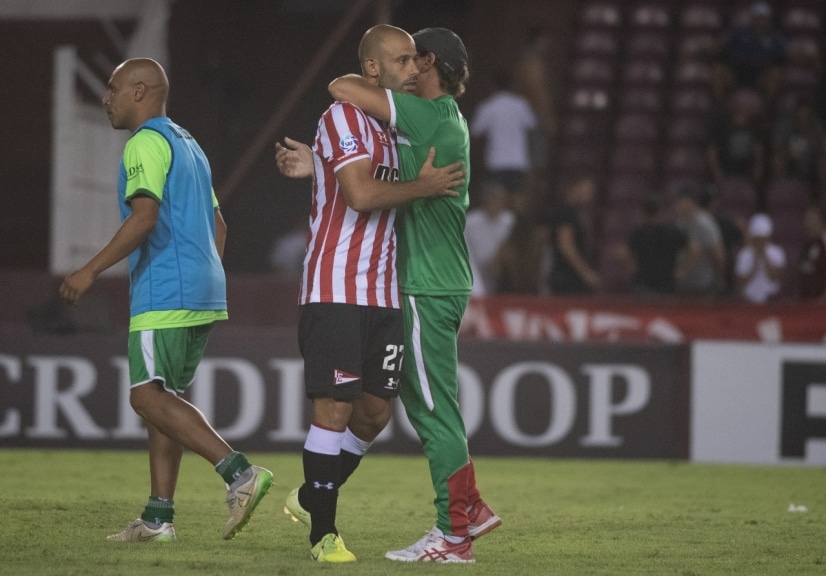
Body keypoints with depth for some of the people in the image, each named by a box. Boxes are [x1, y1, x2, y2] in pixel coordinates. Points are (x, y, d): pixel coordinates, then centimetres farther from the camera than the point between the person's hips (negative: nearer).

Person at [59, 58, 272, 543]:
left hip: (164, 293, -10)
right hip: (203, 293, 10)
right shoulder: (189, 145, 23)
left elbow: (145, 216, -20)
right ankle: (158, 518, 9)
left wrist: (91, 271, -19)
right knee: (164, 399, 11)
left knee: (149, 396, -13)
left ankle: (239, 472, -26)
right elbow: (218, 227, 25)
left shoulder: (147, 142, -8)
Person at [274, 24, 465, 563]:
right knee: (335, 406, -8)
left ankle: (312, 497, 28)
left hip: (386, 293, 8)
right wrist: (422, 187, -11)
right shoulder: (343, 118, -10)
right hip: (336, 290, -8)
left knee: (375, 412, 8)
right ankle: (323, 532, -2)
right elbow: (361, 195, -21)